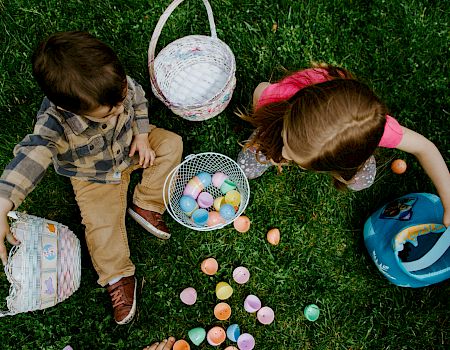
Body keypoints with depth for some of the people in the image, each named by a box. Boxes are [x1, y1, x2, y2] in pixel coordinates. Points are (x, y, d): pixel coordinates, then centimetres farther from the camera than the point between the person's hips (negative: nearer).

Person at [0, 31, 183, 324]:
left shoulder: (119, 84, -28)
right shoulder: (55, 124, -40)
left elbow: (139, 101, -6)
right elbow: (31, 158, -50)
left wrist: (141, 136, -13)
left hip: (130, 146, 4)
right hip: (94, 176, -3)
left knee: (171, 143, -8)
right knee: (101, 223, -12)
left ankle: (145, 206, -5)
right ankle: (118, 278, 9)